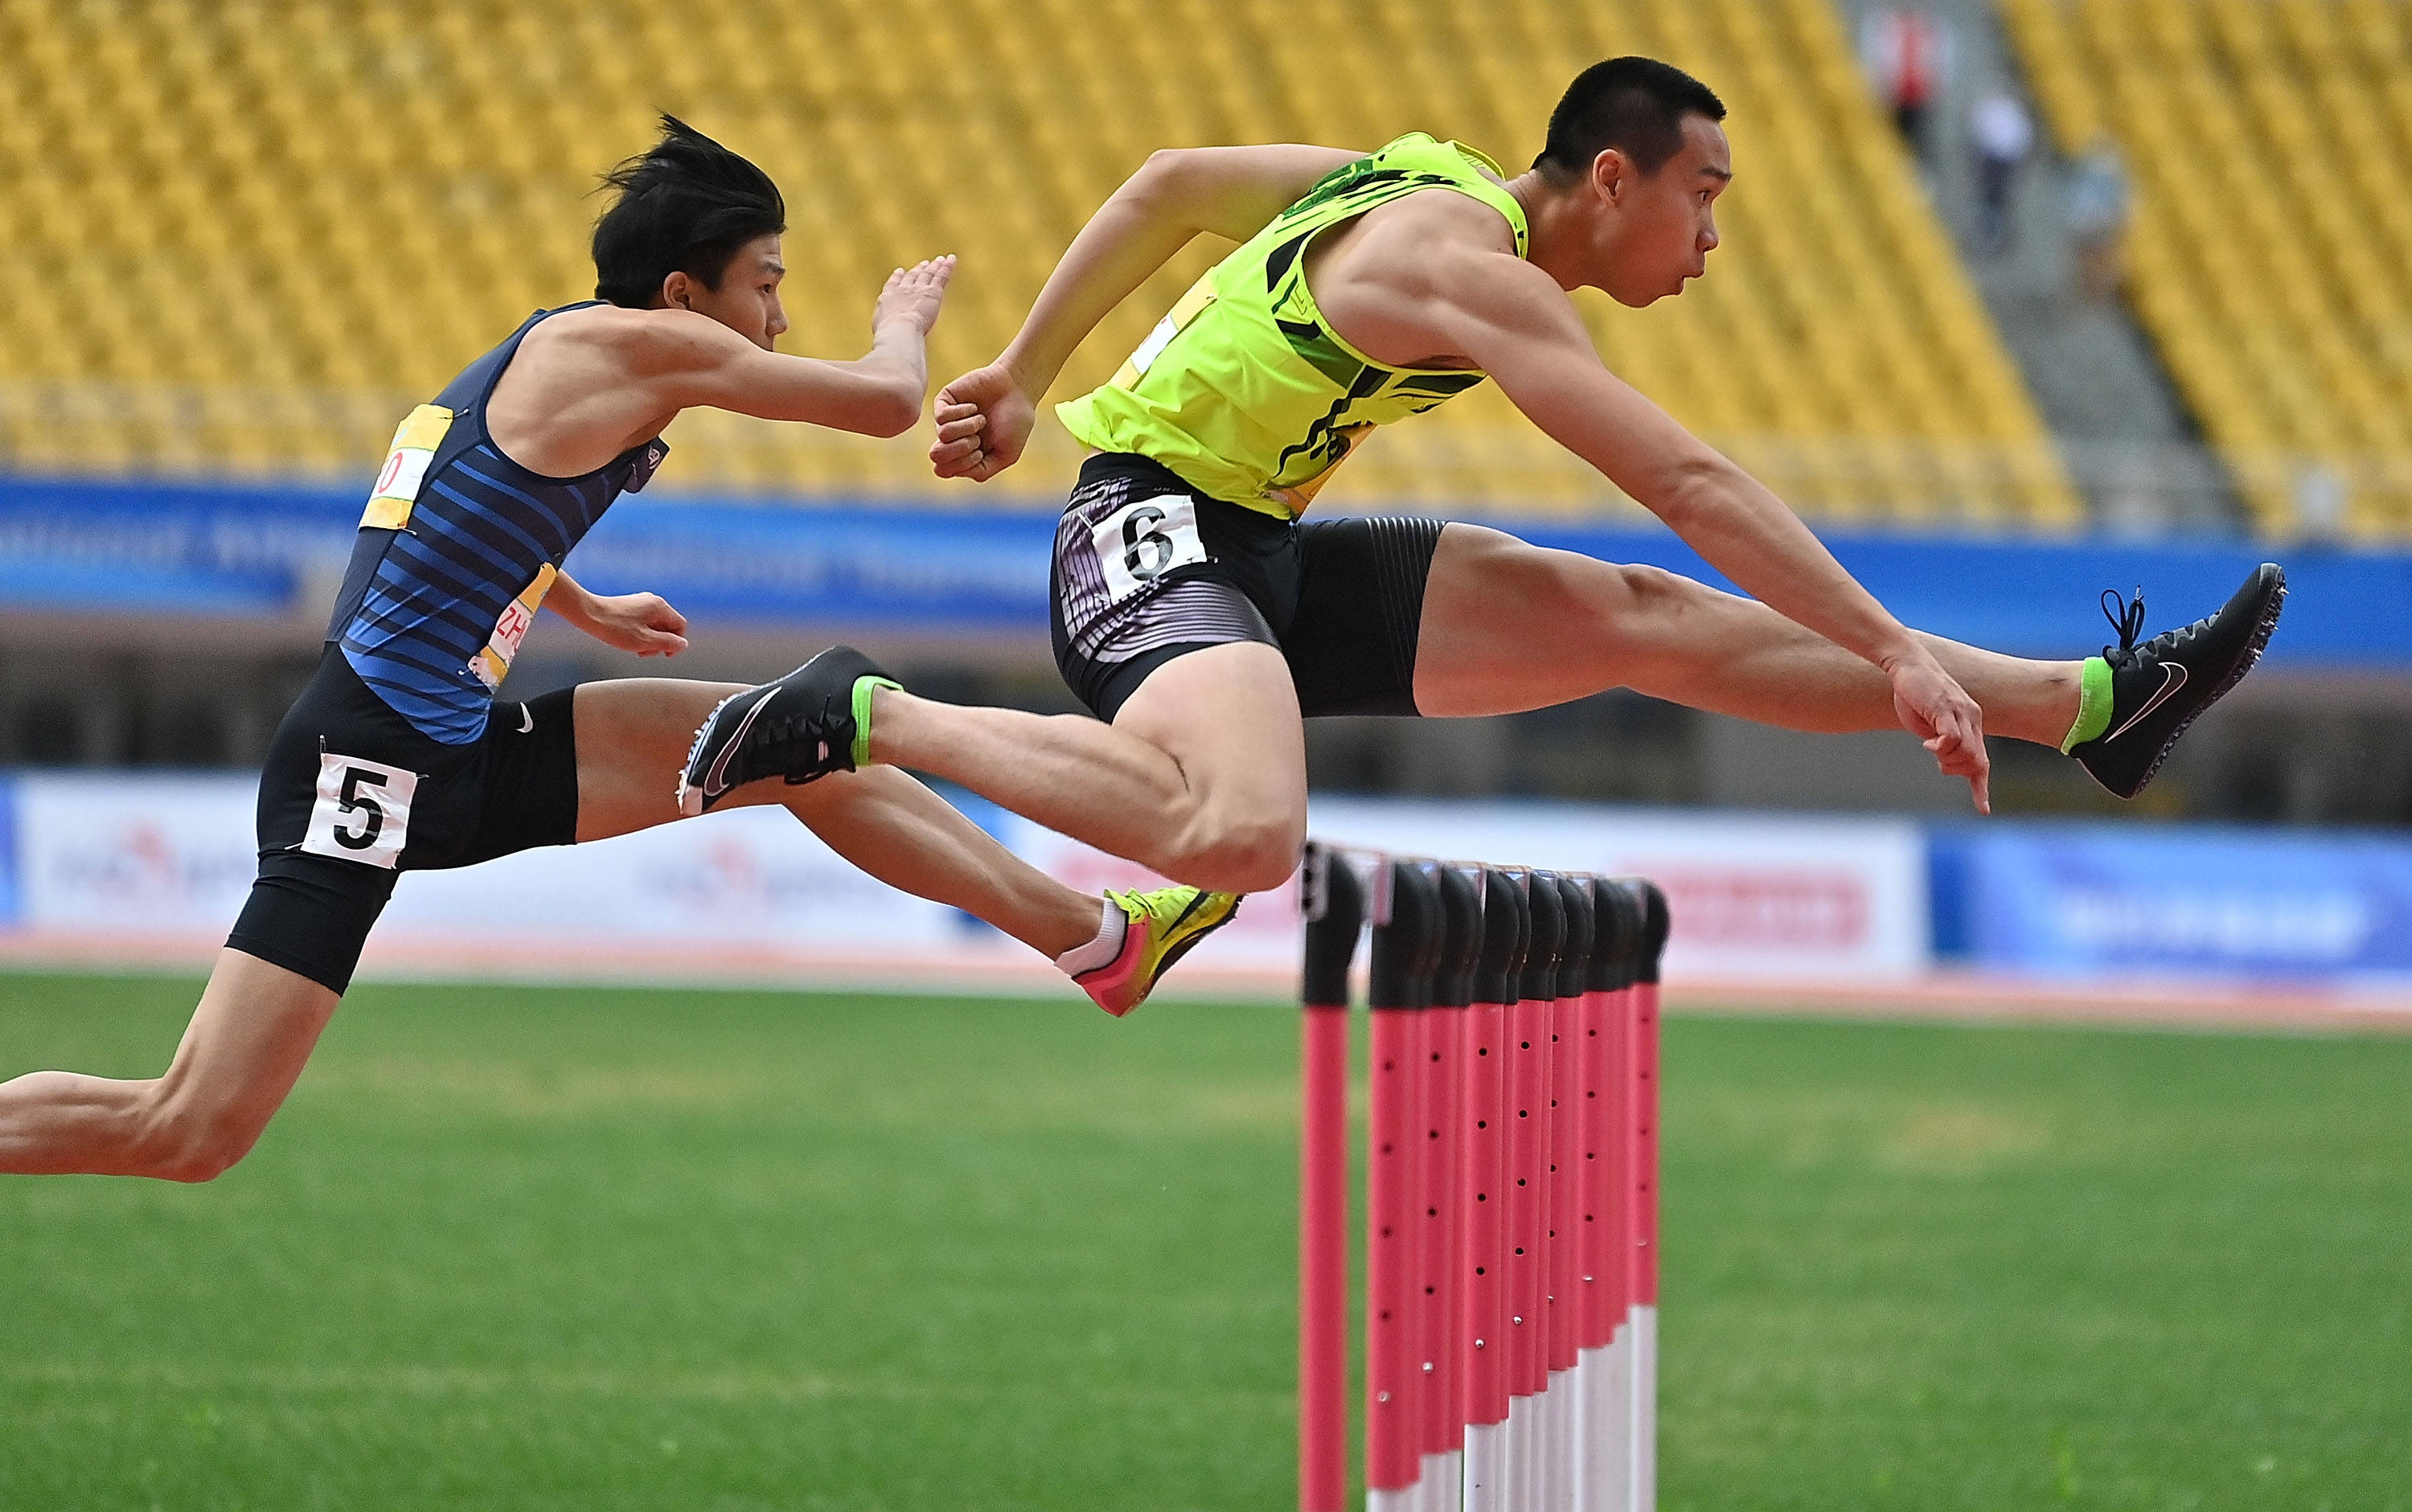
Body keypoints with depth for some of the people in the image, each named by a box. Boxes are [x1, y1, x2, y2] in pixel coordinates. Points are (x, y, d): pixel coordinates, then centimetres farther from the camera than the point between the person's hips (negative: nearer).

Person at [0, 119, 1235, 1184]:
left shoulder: (537, 363, 15)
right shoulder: (634, 342, -11)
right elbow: (887, 402, -8)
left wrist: (586, 611, 50)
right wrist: (904, 318, 14)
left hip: (461, 750, 10)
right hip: (369, 759, -10)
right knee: (190, 1132, -16)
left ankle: (1097, 937, 25)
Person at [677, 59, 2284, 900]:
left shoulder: (1438, 180, 10)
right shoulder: (1470, 267, -19)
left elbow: (1169, 184, 19)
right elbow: (1691, 484, -24)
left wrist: (1024, 377, 23)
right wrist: (1898, 656, -23)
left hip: (1264, 551, 10)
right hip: (1158, 525, -10)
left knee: (1641, 617, 0)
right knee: (1244, 836, -39)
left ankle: (2093, 704, -3)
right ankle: (872, 717, -20)